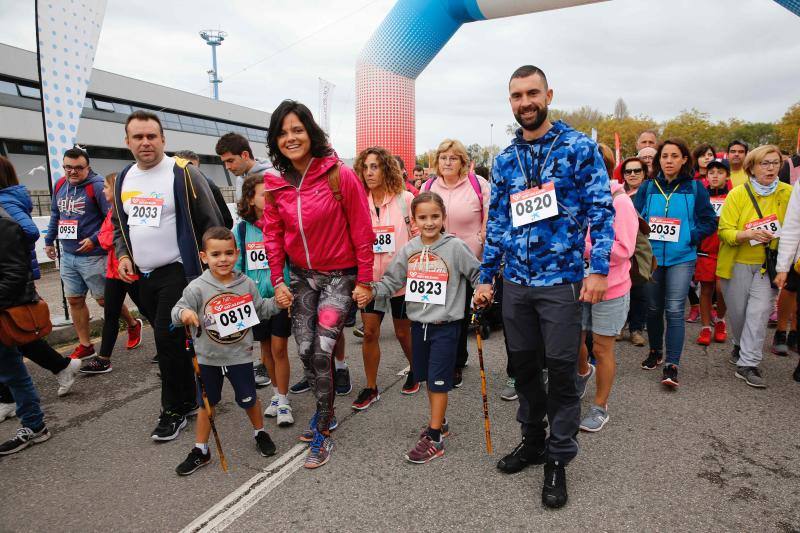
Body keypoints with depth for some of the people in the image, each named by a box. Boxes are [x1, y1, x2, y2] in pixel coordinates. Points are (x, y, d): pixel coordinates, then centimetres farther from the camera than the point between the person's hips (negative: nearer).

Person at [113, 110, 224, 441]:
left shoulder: (183, 173, -11)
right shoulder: (124, 178, 10)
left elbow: (211, 223, -10)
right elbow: (118, 223, 21)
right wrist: (122, 255, 5)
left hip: (178, 273, -7)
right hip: (142, 276, 7)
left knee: (167, 339, -7)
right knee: (168, 340, 15)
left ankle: (174, 410, 10)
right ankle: (188, 399, 30)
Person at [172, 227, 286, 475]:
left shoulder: (247, 285, -6)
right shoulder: (197, 288, -13)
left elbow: (261, 310, 7)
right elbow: (177, 311, -14)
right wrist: (183, 313, -36)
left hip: (240, 356, 1)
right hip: (208, 358, -1)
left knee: (249, 399, 15)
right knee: (207, 404, 14)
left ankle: (260, 433, 41)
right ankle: (201, 450, 31)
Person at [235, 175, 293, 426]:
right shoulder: (242, 229, 0)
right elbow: (237, 265, 5)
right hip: (256, 298, 3)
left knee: (279, 348, -1)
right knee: (266, 348, 15)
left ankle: (283, 401, 13)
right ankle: (277, 393, 33)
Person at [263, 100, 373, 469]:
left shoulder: (340, 175, -14)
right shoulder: (275, 183, -1)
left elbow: (361, 230, -11)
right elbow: (273, 234, 6)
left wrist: (364, 280, -9)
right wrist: (277, 281, 1)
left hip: (339, 276, -4)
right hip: (300, 276, 5)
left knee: (322, 351, -10)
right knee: (305, 351, 6)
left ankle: (322, 432, 10)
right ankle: (326, 413, 30)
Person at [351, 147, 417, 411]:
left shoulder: (405, 199, -7)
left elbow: (418, 236, -2)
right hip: (370, 277, 2)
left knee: (403, 332, 12)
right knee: (370, 333, 3)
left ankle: (415, 370, 40)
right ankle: (371, 388, 19)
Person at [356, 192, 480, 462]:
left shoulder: (455, 247, -10)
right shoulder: (409, 249, 2)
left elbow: (478, 275, -3)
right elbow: (392, 280, 6)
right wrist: (371, 293, -8)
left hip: (445, 325, -5)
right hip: (419, 324, 5)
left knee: (439, 380, 1)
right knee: (428, 378, 17)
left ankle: (434, 438, 11)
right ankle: (439, 422, 37)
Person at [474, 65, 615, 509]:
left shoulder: (579, 147, -1)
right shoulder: (505, 161, 11)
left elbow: (601, 209, -5)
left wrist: (598, 268, -14)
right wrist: (485, 277, 10)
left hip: (560, 281, -4)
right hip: (515, 282, 5)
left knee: (561, 370, 2)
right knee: (523, 364, 13)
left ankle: (558, 459, 19)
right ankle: (533, 440, 33)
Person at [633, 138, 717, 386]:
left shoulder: (695, 188, 1)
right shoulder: (648, 187, 5)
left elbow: (710, 221, 3)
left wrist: (691, 238, -11)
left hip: (681, 258, -2)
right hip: (651, 256, 2)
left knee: (674, 311, -9)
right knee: (653, 308, 13)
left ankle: (671, 366, -5)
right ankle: (655, 352, 32)